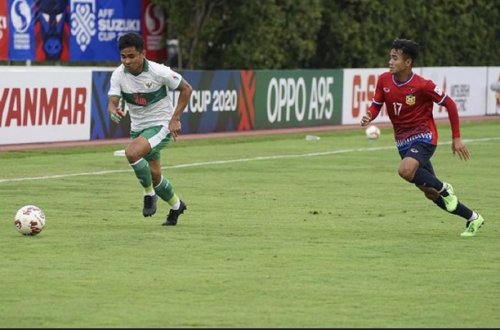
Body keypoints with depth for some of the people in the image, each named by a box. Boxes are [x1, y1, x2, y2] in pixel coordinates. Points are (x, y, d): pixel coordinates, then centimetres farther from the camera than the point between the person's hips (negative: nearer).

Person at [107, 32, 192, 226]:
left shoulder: (158, 72, -20)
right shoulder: (118, 75, -10)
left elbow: (186, 89, -8)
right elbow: (112, 100, -17)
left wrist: (175, 119, -14)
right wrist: (113, 110, -43)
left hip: (161, 125, -6)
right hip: (138, 128, 6)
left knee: (132, 152, -30)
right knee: (154, 175, 12)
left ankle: (149, 194, -8)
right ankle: (176, 206, 40)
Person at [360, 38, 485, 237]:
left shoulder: (422, 86, -18)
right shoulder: (384, 80, -4)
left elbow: (449, 104, -9)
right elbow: (376, 105, 6)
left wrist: (456, 138, -7)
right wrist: (368, 117, -19)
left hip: (423, 137, -6)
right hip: (403, 142, 6)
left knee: (405, 170, -35)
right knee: (430, 193, 9)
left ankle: (444, 189, -9)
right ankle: (472, 218, 25)